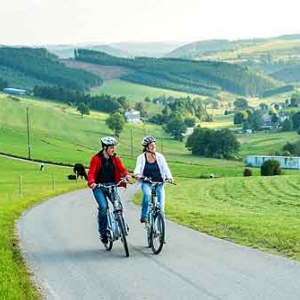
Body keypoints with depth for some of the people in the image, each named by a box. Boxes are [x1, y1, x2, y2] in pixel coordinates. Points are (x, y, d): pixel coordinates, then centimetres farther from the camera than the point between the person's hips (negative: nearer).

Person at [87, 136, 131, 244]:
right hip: (98, 187, -3)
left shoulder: (115, 159, 3)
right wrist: (92, 183, -36)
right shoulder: (96, 158, -9)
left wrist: (127, 175, -31)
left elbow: (122, 169, -8)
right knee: (103, 206, -21)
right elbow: (91, 173, -17)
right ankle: (102, 231, -5)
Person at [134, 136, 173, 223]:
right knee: (147, 194, -31)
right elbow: (138, 168, -16)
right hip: (146, 183, -2)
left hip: (159, 183, 2)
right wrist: (137, 174, -39)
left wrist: (169, 177, -30)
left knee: (160, 203, -7)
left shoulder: (160, 157, -1)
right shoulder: (141, 157, -3)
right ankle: (144, 216, -17)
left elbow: (165, 168, -10)